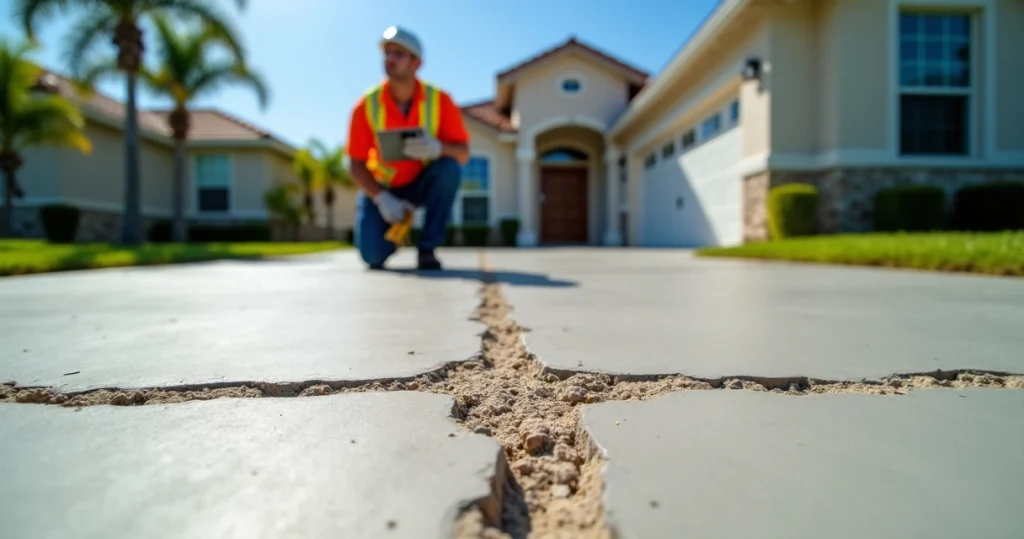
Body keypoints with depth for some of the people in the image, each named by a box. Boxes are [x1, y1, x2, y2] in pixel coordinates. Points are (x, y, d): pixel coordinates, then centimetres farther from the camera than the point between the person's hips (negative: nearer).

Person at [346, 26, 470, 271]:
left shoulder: (439, 100, -16)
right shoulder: (367, 105, -16)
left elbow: (463, 153, -18)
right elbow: (357, 164, -12)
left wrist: (438, 148, -41)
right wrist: (382, 199, -28)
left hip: (424, 183, 1)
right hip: (383, 187, 0)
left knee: (449, 168, -33)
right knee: (372, 254, -20)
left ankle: (427, 250, -19)